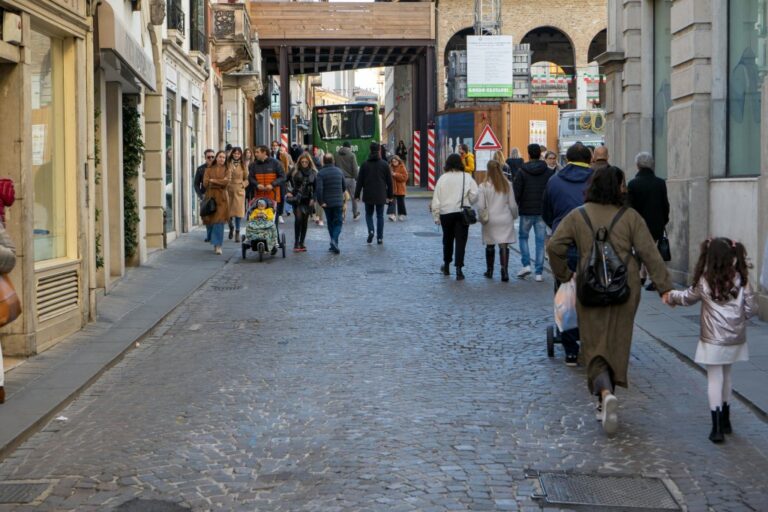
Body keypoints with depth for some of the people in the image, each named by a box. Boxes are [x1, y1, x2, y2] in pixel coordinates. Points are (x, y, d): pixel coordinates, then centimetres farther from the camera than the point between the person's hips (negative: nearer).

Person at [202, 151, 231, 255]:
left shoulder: (226, 170, 8)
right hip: (210, 196, 2)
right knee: (211, 220, 1)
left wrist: (213, 180, -5)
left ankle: (218, 245, -10)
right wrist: (220, 182, -7)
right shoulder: (209, 170, 10)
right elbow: (205, 183, -2)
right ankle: (216, 243, 18)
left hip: (222, 197, -1)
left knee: (219, 221, -10)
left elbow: (227, 182, -8)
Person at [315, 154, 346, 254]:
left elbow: (318, 189, -20)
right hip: (338, 201, 1)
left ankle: (334, 244, 14)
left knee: (330, 223, 12)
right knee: (338, 222, 4)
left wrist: (320, 202, -12)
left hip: (327, 202, -1)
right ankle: (334, 240, -20)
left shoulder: (321, 173, -9)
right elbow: (344, 186, 13)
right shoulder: (339, 171, 3)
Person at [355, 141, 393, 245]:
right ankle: (380, 238, 4)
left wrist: (357, 195, 4)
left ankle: (371, 231, -10)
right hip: (381, 195, 0)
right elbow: (389, 181, 3)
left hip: (368, 195, 0)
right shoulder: (384, 164, -1)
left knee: (369, 214, 15)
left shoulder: (365, 164, -4)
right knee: (380, 216, 7)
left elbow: (360, 181, -2)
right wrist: (390, 195, 11)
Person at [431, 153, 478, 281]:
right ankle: (459, 268, -9)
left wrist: (436, 216, 4)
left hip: (446, 213, 1)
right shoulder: (467, 177, -4)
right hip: (462, 213, -1)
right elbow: (474, 195, -8)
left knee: (447, 239, 18)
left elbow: (436, 198, -3)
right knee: (460, 240, 0)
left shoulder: (443, 178, -4)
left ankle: (446, 265, 32)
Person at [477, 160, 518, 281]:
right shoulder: (507, 185, -2)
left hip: (490, 220, -1)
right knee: (504, 245, -2)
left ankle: (489, 271, 25)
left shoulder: (483, 186, -8)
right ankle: (504, 270, -13)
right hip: (505, 220, 1)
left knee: (490, 246, 14)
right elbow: (513, 204, 2)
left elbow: (481, 206, -8)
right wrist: (514, 216, 19)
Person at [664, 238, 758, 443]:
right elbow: (751, 308, -3)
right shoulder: (741, 280, -5)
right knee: (726, 377, 19)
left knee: (714, 379, 0)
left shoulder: (704, 282, -9)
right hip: (735, 339, 3)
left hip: (713, 340, -3)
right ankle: (725, 421, 32)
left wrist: (670, 296, 30)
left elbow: (686, 298, 9)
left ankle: (717, 428, -7)